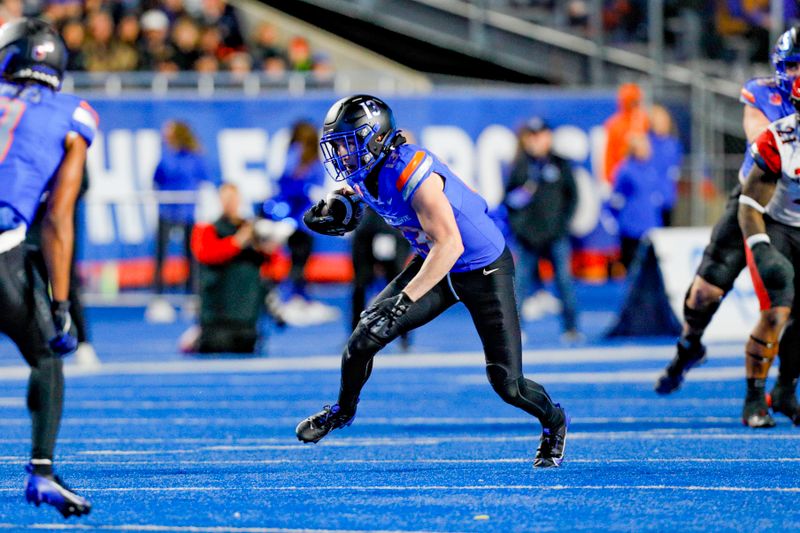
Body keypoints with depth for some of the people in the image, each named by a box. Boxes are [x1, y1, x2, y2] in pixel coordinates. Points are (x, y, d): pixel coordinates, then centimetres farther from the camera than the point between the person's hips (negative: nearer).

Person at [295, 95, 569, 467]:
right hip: (437, 265, 7)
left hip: (484, 271, -7)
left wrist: (403, 301, -46)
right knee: (366, 335, -8)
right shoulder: (363, 173, -8)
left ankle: (553, 422, 25)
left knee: (507, 384, -7)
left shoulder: (412, 174, -34)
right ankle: (344, 410, 19)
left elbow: (449, 245, -41)